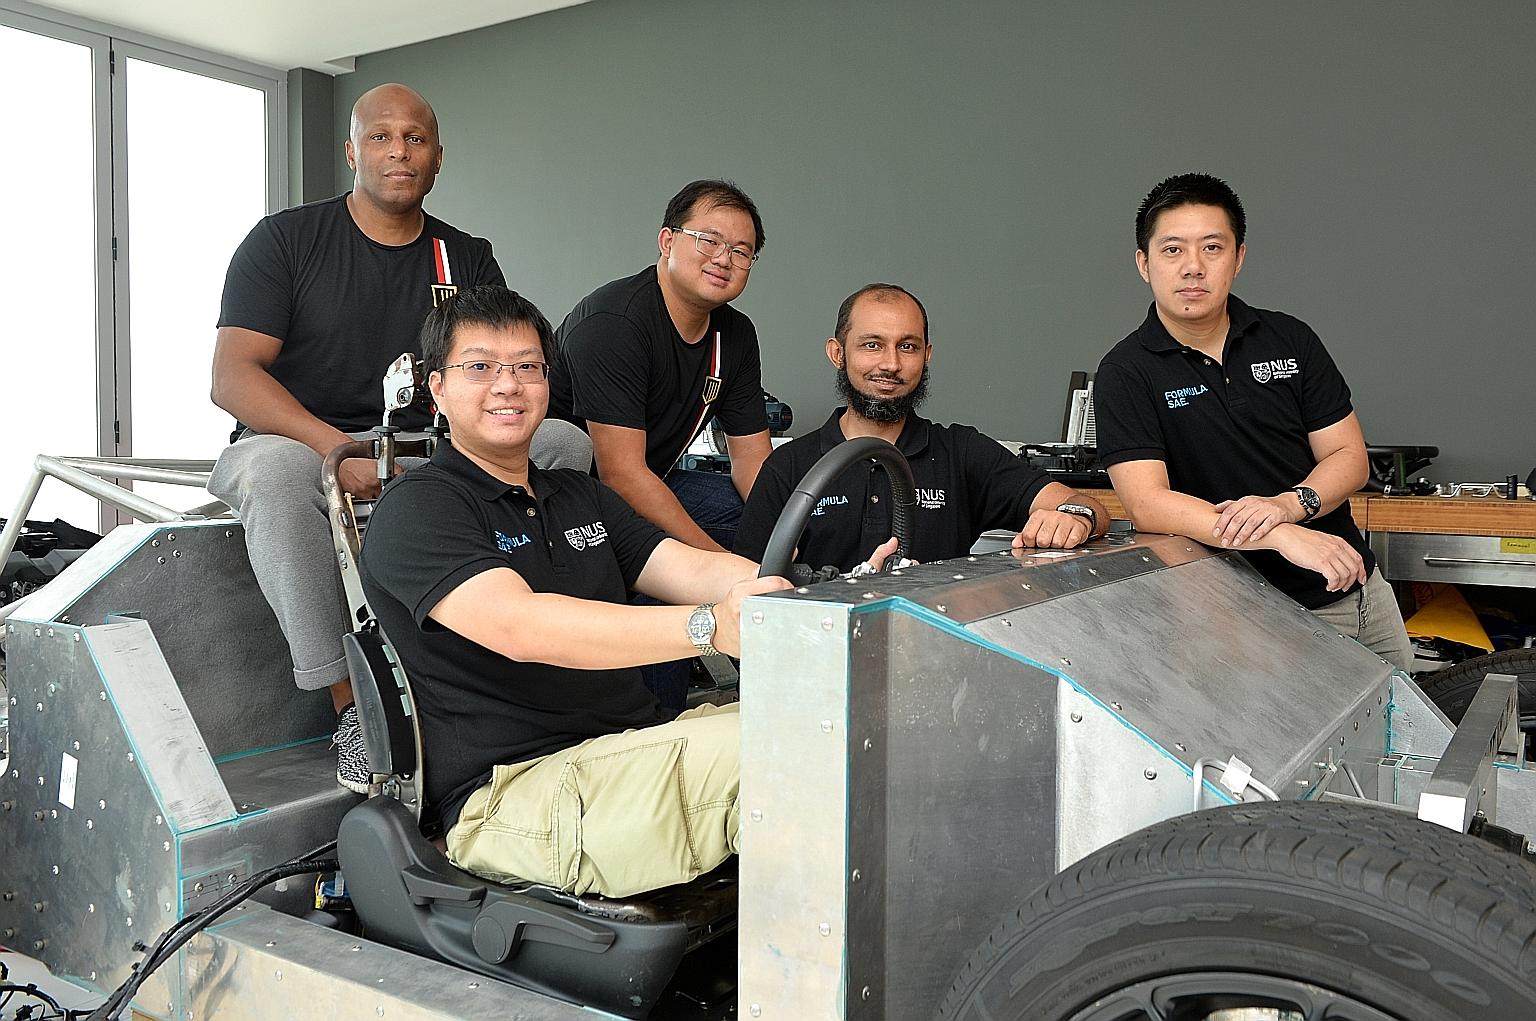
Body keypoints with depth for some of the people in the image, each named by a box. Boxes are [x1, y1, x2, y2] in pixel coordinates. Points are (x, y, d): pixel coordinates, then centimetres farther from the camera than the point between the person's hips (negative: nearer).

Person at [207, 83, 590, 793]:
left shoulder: (468, 259, 11)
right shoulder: (284, 240, 1)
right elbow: (231, 378, -10)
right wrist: (337, 448, -28)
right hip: (295, 442, -3)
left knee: (565, 443, -19)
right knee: (272, 469, -39)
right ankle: (350, 705, -31)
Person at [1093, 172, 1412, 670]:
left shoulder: (1290, 339, 0)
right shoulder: (1125, 373, -13)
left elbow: (1349, 455, 0)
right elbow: (1147, 503, -24)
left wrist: (1290, 503, -22)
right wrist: (1283, 536, -33)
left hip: (1359, 591, 5)